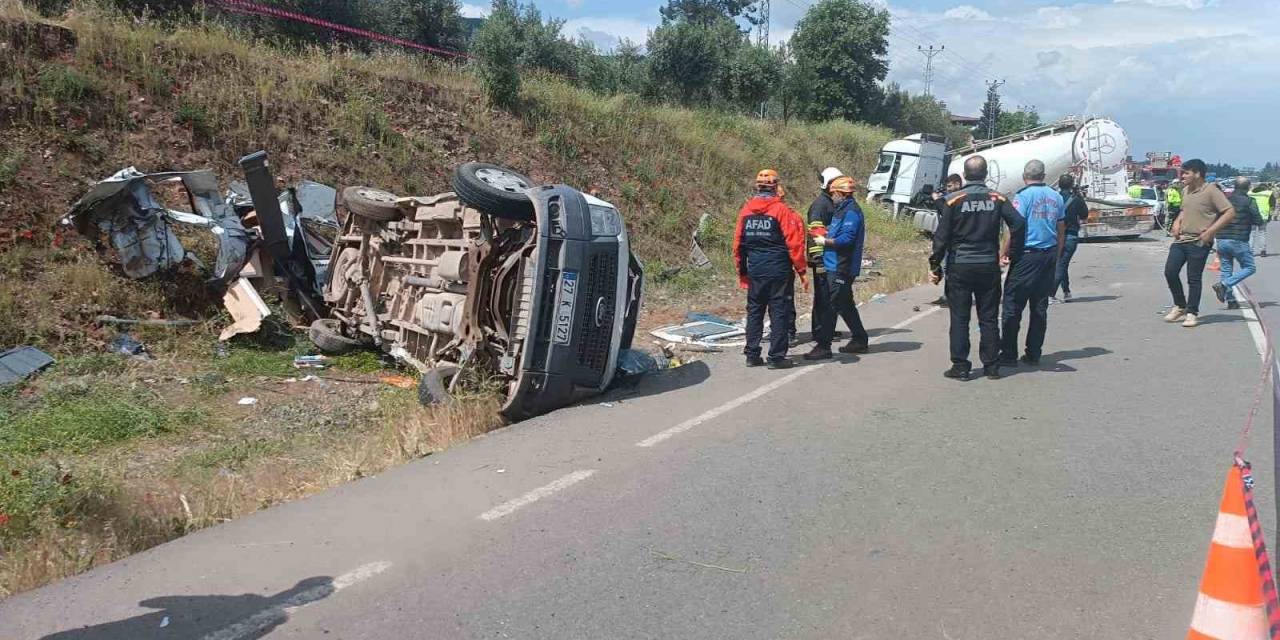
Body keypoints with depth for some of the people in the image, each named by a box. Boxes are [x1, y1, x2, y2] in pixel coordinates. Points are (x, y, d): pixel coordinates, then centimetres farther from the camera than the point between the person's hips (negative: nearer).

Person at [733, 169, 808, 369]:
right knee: (779, 312, 2)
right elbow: (794, 244, -12)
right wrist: (801, 271, -4)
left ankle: (752, 355, 16)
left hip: (755, 270, 5)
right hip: (779, 270, -4)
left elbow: (738, 244, 8)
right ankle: (777, 357, 3)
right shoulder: (782, 210, -10)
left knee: (754, 311, 13)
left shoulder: (746, 210, 4)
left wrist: (742, 272, 18)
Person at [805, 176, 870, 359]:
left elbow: (846, 239, -23)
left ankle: (823, 345, -7)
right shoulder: (843, 210, 17)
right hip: (836, 266, 11)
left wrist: (825, 241, -14)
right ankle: (860, 340, 27)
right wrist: (827, 232, 9)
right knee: (845, 305, 17)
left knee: (831, 305, -9)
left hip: (840, 268, -11)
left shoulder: (851, 212, -15)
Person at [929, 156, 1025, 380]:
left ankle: (960, 367, 4)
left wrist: (935, 266, -1)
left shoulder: (954, 200, -5)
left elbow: (942, 236, -6)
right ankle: (991, 366, 14)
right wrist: (1012, 253, 3)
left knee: (959, 318, 4)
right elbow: (1019, 223, -9)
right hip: (989, 266, 2)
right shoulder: (997, 199, 0)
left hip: (959, 267, -2)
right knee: (989, 318, 10)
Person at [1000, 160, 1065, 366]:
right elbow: (1061, 231, 14)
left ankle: (1009, 355, 0)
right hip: (1049, 255, 6)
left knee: (1013, 306, -1)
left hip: (1027, 256, -6)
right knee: (1040, 307, 11)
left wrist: (1004, 254, -7)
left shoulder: (1023, 196, -9)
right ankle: (1033, 354, 14)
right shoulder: (1056, 197, 10)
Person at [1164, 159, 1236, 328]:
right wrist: (1177, 222, 10)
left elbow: (1230, 212, -14)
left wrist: (1210, 231, -18)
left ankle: (1192, 313, 9)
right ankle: (1180, 306, 19)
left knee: (1194, 279, -1)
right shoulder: (1185, 191, 12)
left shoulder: (1211, 191, -11)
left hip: (1199, 242, -7)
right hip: (1181, 239, 7)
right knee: (1170, 271, 2)